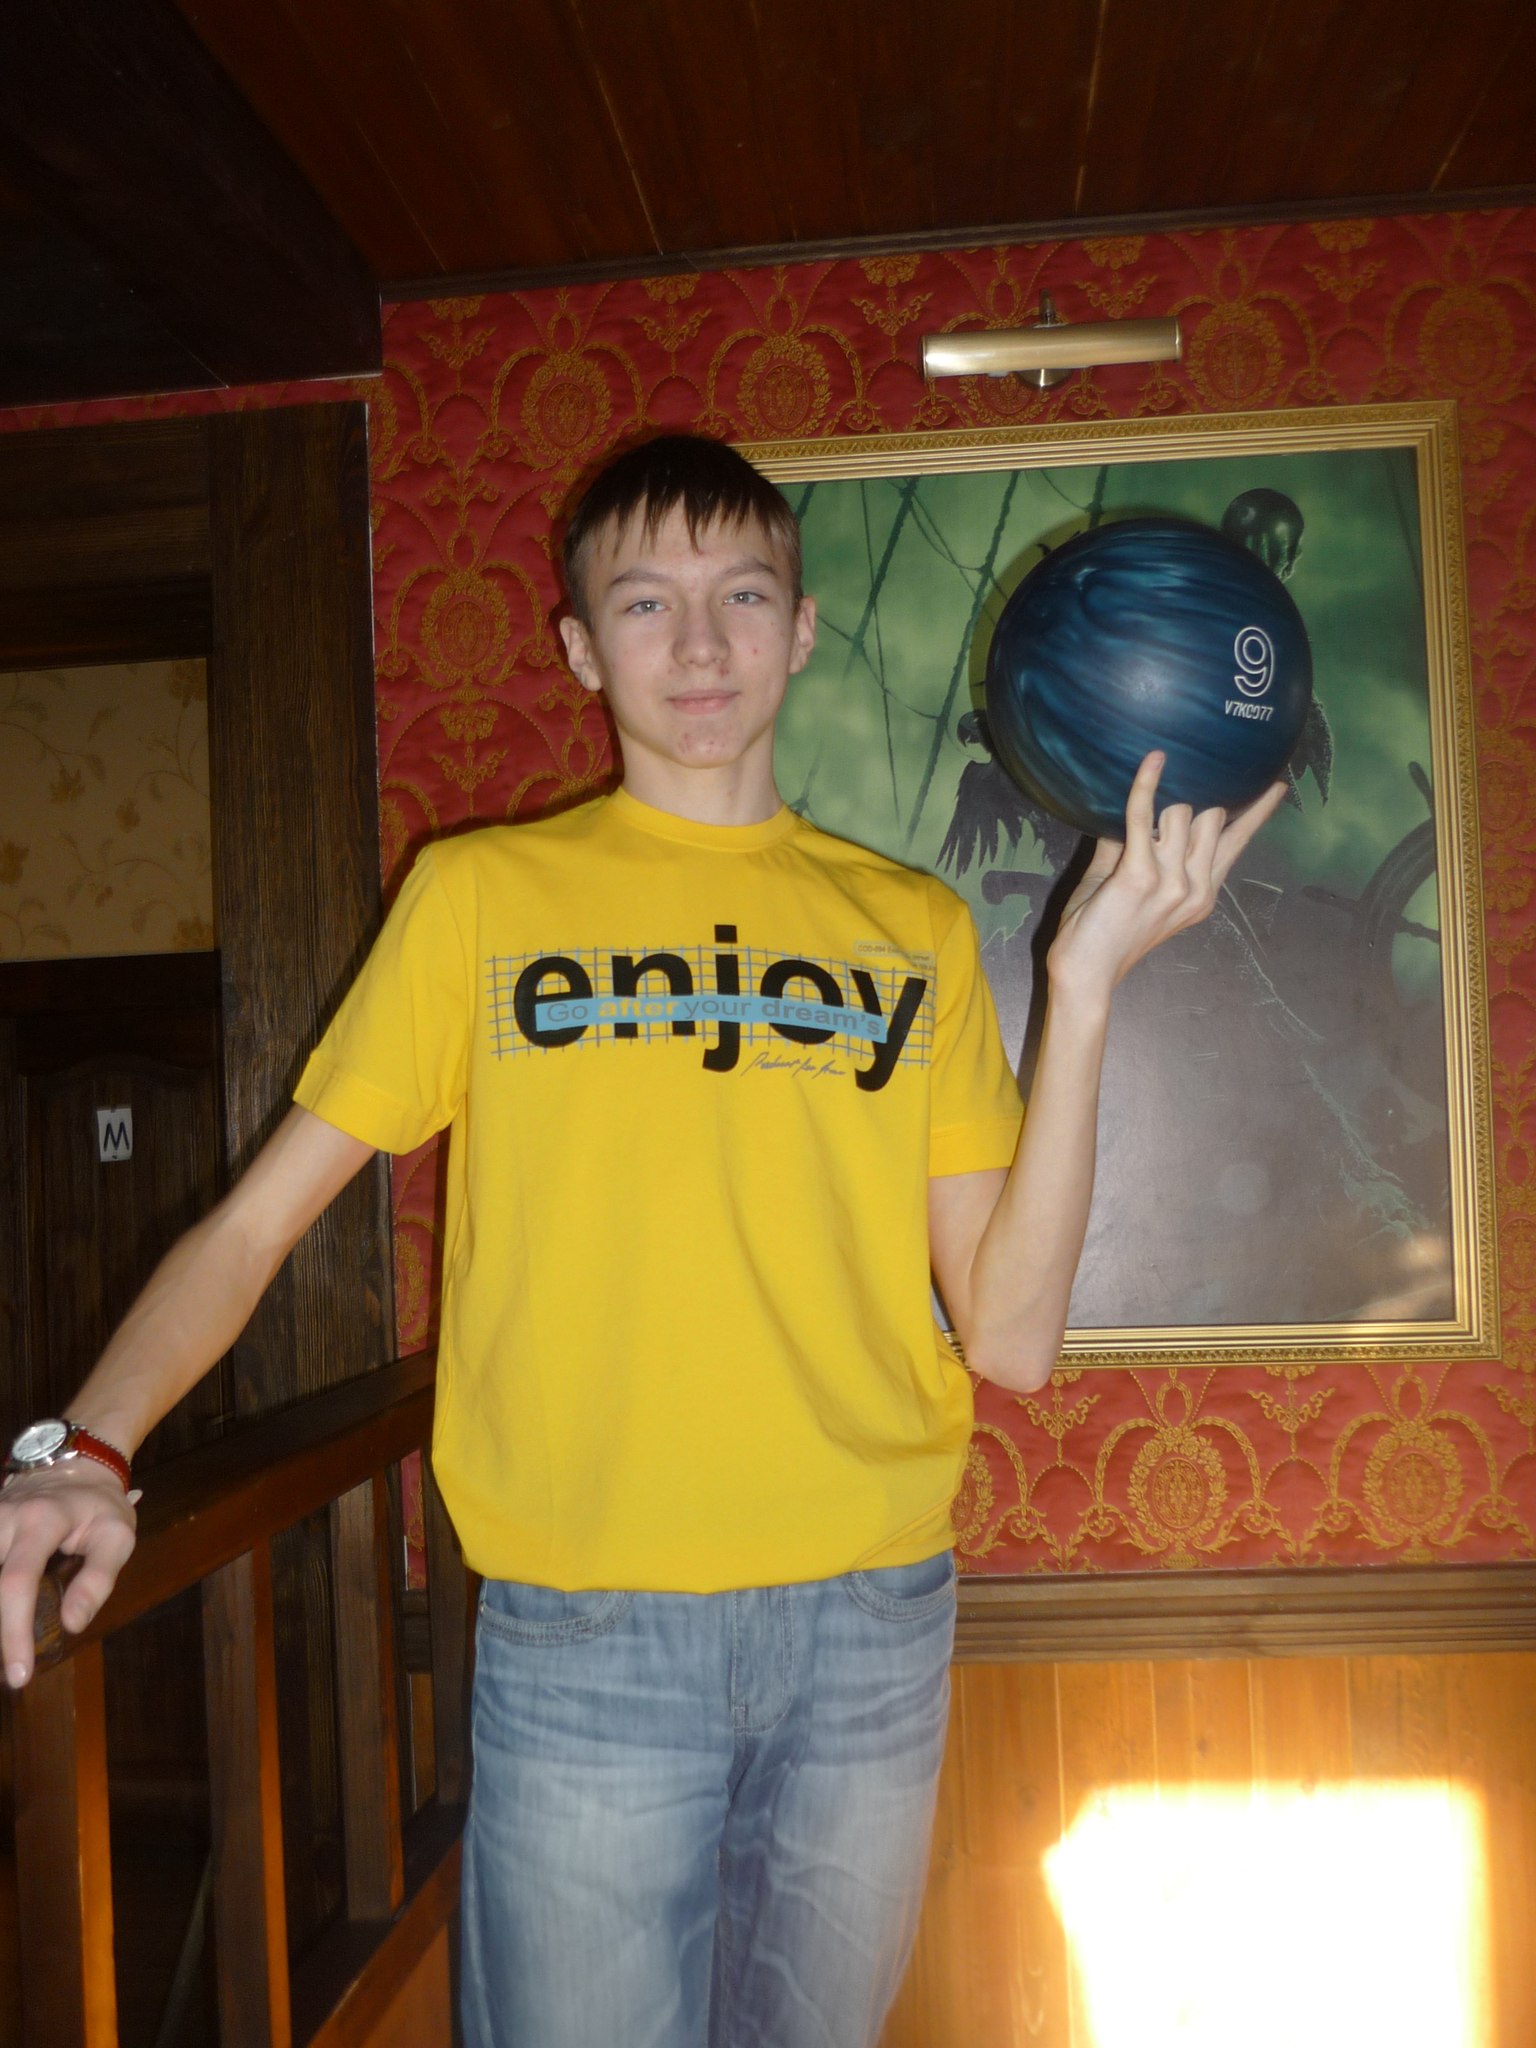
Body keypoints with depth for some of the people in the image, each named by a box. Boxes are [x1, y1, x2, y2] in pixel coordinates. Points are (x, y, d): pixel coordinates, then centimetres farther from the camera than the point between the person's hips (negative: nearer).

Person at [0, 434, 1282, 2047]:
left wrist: (1086, 984, -8)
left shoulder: (914, 927, 6)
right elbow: (253, 1222, 0)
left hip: (875, 1624, 3)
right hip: (582, 1637, -2)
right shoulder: (480, 896, 2)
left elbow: (1013, 1338, -1)